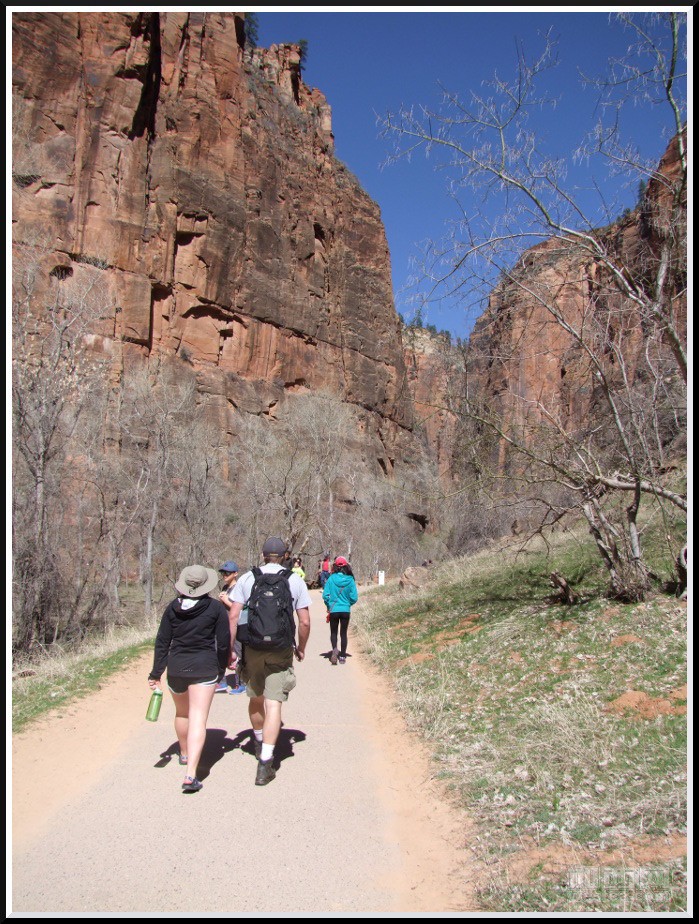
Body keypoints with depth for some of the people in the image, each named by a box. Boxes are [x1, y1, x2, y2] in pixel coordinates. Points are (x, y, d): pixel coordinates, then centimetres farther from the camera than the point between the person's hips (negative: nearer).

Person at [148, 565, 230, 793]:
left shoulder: (172, 608, 2)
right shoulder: (216, 608, -5)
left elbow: (162, 643, 3)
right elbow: (224, 643, -3)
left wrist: (156, 674, 8)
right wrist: (221, 671, 9)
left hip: (176, 668, 4)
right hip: (204, 668, -3)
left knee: (182, 713, 25)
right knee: (198, 720, -5)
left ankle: (185, 754, 46)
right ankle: (191, 774, -16)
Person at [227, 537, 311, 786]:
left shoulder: (247, 578, 3)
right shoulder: (295, 581, 1)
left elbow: (233, 615, -3)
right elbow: (305, 621, 0)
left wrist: (230, 649, 3)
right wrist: (301, 648, 15)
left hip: (252, 648, 2)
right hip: (281, 651, -2)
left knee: (256, 698, 21)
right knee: (273, 703, -1)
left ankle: (259, 742, 43)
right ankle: (265, 763, -7)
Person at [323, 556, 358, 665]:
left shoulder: (331, 579, -10)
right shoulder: (350, 580, -8)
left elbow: (325, 595, -9)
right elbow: (354, 598, -6)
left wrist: (329, 605, 10)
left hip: (334, 610, -1)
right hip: (346, 610, 1)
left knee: (333, 632, 14)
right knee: (343, 633, 14)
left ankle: (334, 649, -11)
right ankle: (342, 656, 15)